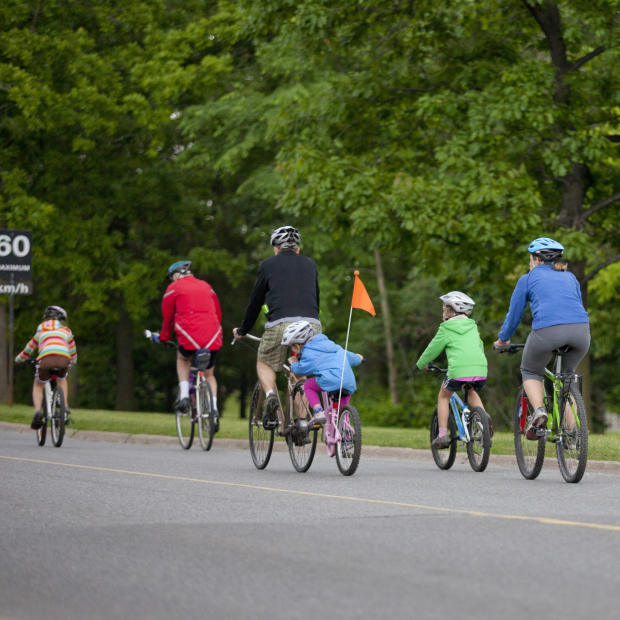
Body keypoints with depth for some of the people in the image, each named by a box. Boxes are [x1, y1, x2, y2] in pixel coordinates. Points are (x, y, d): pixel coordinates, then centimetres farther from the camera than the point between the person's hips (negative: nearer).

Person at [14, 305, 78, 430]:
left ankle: (38, 411, -4)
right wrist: (72, 361, 62)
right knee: (61, 380, 35)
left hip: (46, 359, -1)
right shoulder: (67, 331, 32)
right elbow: (73, 355, 40)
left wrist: (18, 359, 61)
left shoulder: (40, 332, 33)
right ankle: (65, 406, 14)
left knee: (38, 386, 23)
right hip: (63, 359, 1)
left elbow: (28, 350, 43)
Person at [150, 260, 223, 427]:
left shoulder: (174, 288, 9)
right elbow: (218, 313, 28)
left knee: (182, 359, 30)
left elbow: (167, 317, 15)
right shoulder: (206, 286, 22)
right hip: (212, 339, 3)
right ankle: (214, 410, 4)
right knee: (209, 375, 22)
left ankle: (184, 396, 13)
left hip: (190, 337, -3)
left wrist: (163, 338, 31)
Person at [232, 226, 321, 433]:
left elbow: (255, 300, 21)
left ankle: (270, 394, -12)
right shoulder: (310, 264, 24)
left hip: (280, 324, -3)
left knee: (264, 364, 17)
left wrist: (242, 330, 32)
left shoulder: (268, 264, 16)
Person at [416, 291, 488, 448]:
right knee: (472, 393, 34)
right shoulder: (473, 326, 22)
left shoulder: (446, 329, 8)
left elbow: (432, 350, 15)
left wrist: (421, 364, 32)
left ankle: (442, 435, 12)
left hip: (459, 370, -4)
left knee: (443, 396, 20)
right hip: (480, 369, 4)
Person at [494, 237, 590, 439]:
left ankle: (538, 410, -3)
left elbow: (514, 314, 21)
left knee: (530, 371, 23)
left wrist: (502, 340, 36)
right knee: (566, 374, 28)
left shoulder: (528, 279, 17)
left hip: (547, 331, -3)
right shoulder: (570, 278, 28)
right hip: (581, 331, 3)